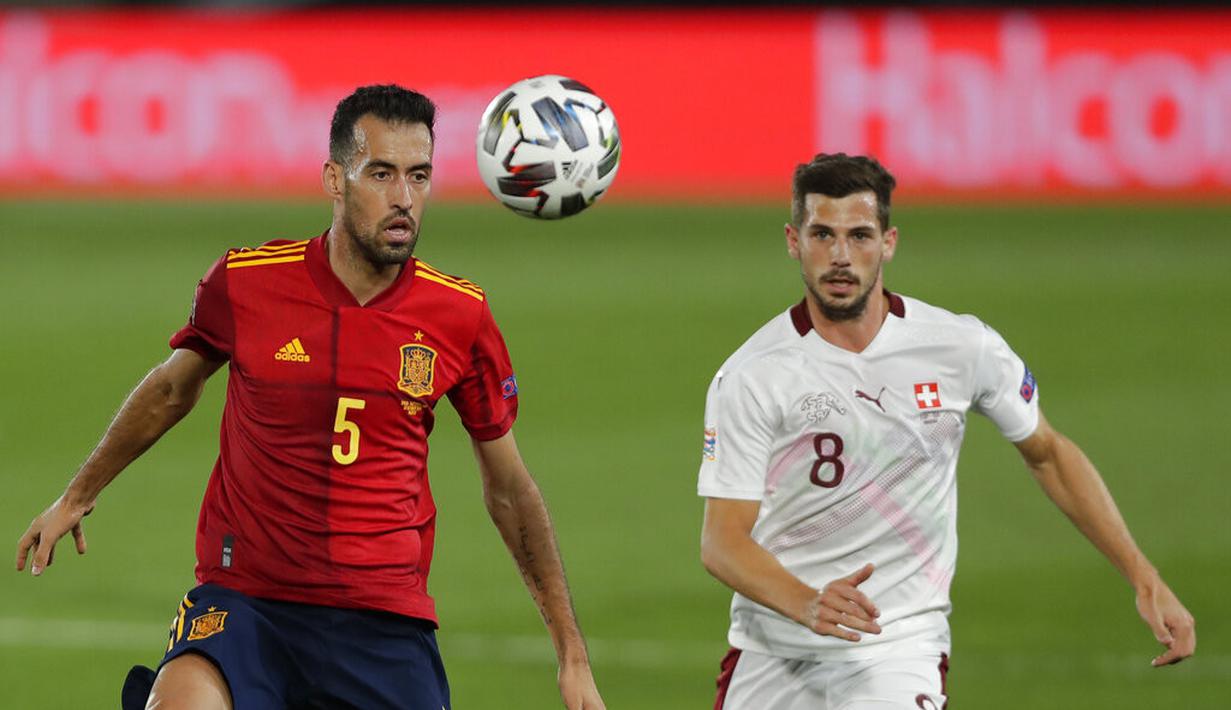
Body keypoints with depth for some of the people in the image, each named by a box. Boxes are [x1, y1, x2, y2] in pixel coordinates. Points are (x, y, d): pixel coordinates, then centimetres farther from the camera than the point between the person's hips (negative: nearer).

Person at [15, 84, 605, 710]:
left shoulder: (460, 317, -1)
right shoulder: (244, 283, -4)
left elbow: (508, 488, 11)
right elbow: (173, 387, 18)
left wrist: (573, 657, 12)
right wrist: (78, 494, 30)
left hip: (386, 625, 1)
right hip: (242, 604, -1)